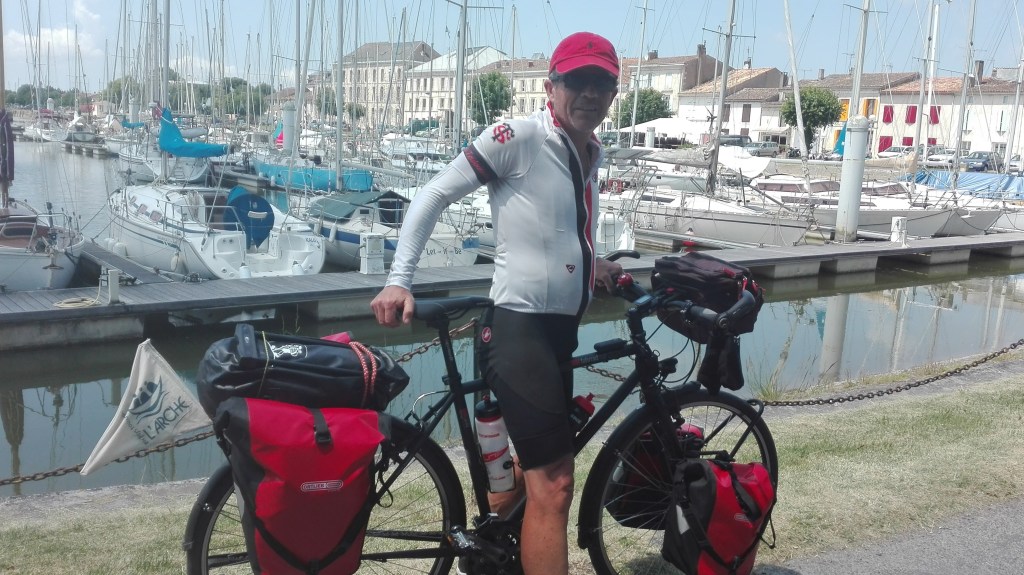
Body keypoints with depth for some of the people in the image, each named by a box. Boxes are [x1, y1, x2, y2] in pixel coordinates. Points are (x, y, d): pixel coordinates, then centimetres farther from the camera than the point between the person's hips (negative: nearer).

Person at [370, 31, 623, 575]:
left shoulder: (592, 155, 12)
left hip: (561, 329, 9)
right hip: (519, 328, -9)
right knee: (554, 484, -9)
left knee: (538, 465, 21)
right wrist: (398, 280, -16)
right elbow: (432, 197, -10)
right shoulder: (516, 137, -12)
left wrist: (592, 263, 20)